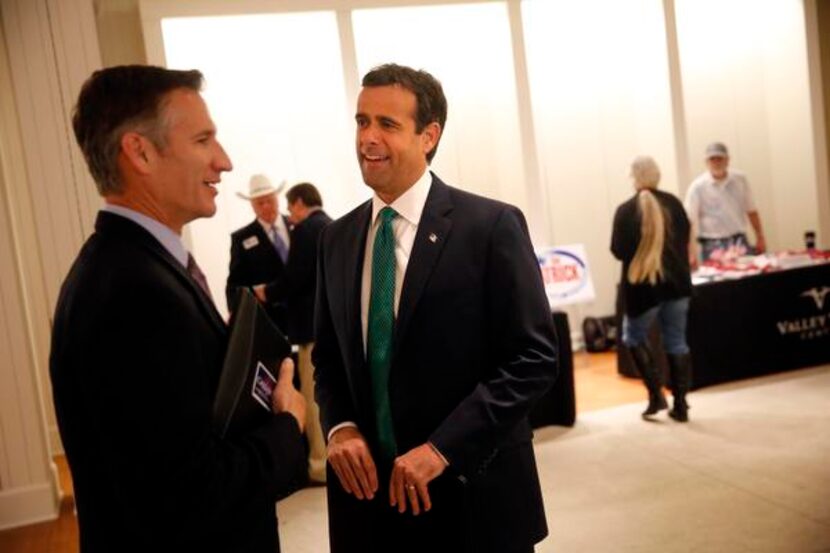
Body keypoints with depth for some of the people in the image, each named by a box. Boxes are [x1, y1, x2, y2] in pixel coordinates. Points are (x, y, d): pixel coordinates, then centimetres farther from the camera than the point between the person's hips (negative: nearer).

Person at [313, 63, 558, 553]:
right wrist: (339, 427, -6)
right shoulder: (336, 239, 6)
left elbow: (534, 357, -13)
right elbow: (328, 356, 12)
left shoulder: (491, 225, -10)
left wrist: (443, 447, -18)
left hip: (472, 494, -4)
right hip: (368, 489, 4)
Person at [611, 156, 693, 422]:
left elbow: (618, 251, -8)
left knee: (634, 337, 16)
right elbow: (685, 239, 11)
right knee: (676, 342, 11)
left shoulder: (626, 211, -10)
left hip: (643, 286, -4)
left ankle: (656, 395, 7)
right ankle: (680, 404, 12)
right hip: (677, 282, 4)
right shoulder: (673, 203, 2)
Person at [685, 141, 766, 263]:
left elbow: (751, 211, 15)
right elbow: (688, 220, -11)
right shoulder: (697, 186, -6)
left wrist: (760, 238, 13)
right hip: (713, 245, -3)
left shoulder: (740, 179, 6)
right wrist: (691, 253, -19)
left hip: (740, 241, 4)